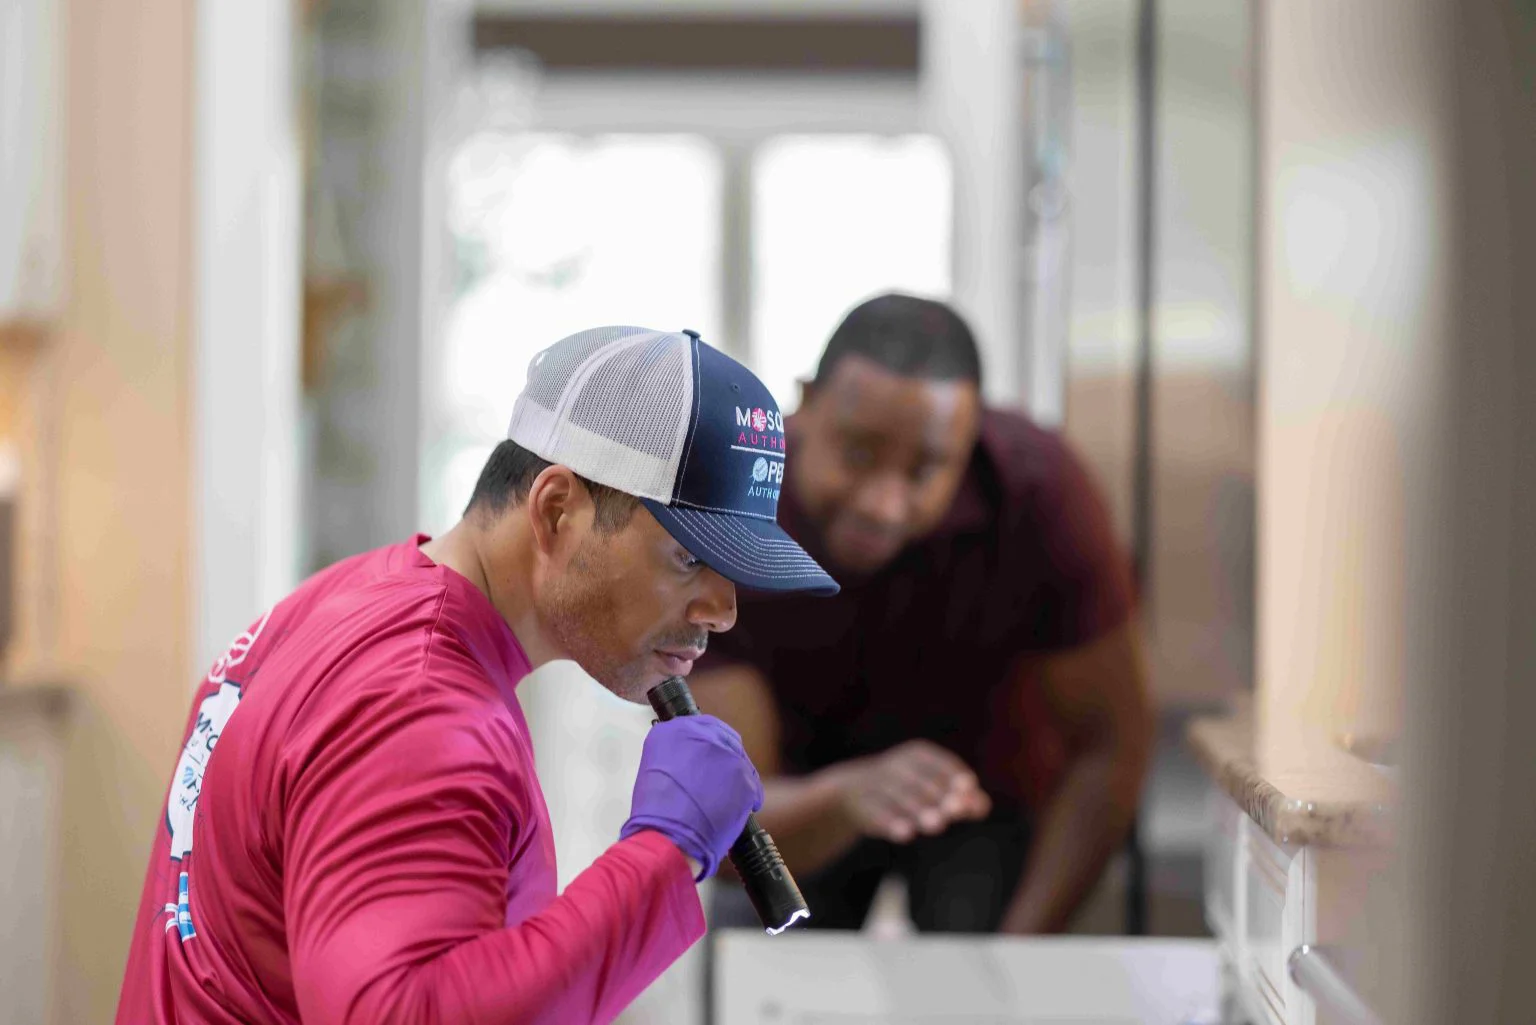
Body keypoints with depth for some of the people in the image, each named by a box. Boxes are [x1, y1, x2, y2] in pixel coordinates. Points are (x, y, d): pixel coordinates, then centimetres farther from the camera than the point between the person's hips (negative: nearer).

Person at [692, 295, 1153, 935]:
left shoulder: (1037, 491, -30)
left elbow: (1109, 745, -19)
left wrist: (1018, 956, -26)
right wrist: (846, 798, -57)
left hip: (986, 774, 0)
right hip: (797, 801, 0)